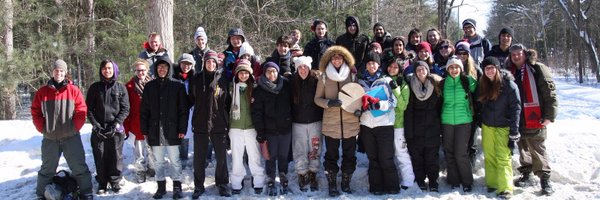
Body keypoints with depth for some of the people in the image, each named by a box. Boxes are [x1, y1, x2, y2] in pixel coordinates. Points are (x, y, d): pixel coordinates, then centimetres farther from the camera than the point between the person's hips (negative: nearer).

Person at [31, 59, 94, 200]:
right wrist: (42, 129, -1)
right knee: (47, 169, 15)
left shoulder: (74, 90, -2)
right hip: (50, 138, 2)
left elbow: (81, 111, -3)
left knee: (79, 168, 1)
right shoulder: (42, 92, 2)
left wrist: (74, 128, -8)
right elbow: (35, 112, 6)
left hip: (71, 137, -2)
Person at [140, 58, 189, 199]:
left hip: (172, 130, -3)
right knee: (158, 161, 10)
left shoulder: (178, 86, 0)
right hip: (155, 130, 3)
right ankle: (161, 186, 21)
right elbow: (144, 110, 8)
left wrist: (182, 129, -9)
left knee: (174, 160, 3)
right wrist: (144, 130, 2)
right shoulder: (149, 87, 8)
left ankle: (177, 186, 14)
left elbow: (184, 110, -3)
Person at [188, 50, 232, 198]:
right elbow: (190, 99, 11)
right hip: (200, 124, 1)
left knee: (221, 157, 7)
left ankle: (222, 184, 23)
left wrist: (227, 120, 4)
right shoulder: (197, 79, 4)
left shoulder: (223, 78, 0)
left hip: (219, 124, -1)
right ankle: (199, 186, 21)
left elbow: (228, 101, 5)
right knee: (199, 157, 8)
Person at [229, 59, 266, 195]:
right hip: (235, 128, 1)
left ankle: (258, 183, 13)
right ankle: (236, 184, 15)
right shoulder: (232, 87, 3)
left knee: (254, 157, 3)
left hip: (251, 127, -1)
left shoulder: (254, 87, 3)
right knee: (236, 157, 6)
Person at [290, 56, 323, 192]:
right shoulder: (293, 82, -1)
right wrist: (289, 118, 0)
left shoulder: (316, 81, -5)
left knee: (315, 149, 6)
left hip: (315, 121, -1)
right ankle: (302, 175, 17)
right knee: (300, 150, 5)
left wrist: (323, 118, -5)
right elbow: (289, 102, 3)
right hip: (298, 123, 1)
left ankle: (313, 175, 18)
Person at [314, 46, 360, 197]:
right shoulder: (324, 76, 1)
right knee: (331, 155, 6)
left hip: (350, 122, 1)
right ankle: (332, 185, 19)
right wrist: (329, 102, -15)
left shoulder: (352, 74, 3)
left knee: (350, 155, 9)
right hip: (331, 123, -1)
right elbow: (317, 98, 4)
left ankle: (346, 183, 25)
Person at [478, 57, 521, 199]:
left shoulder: (509, 84, -11)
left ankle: (505, 189, -5)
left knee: (503, 158, -8)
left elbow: (515, 108, -12)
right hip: (487, 126, 5)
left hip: (503, 127, -5)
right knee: (489, 156, 5)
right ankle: (492, 183, 15)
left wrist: (514, 133, -16)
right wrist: (479, 123, 11)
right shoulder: (483, 84, 6)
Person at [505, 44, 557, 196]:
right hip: (517, 120, 6)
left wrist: (549, 115, -13)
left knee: (538, 151, -2)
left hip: (535, 120, -6)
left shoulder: (538, 69, -5)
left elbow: (550, 93, -9)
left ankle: (545, 179, 8)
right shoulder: (510, 72, 13)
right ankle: (526, 175, 27)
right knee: (523, 149, 15)